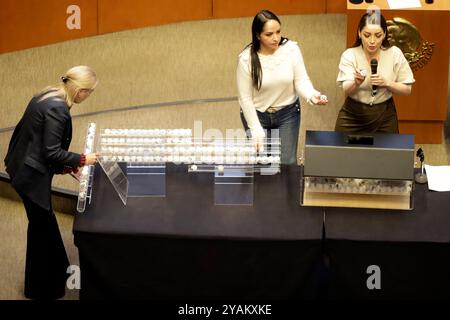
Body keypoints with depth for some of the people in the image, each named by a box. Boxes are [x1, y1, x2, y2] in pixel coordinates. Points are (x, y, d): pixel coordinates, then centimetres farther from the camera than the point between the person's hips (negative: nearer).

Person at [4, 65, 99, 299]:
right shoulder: (58, 109, -25)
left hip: (24, 167, 9)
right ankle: (40, 288, 24)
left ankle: (58, 271, 41)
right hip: (32, 175, -9)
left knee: (45, 221, 23)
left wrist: (68, 165, 12)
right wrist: (82, 160, -11)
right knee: (41, 226, 7)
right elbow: (52, 152, -24)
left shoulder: (48, 96, 4)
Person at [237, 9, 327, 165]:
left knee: (287, 163, 0)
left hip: (287, 113, 1)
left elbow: (301, 81, -11)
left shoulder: (291, 49, -15)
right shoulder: (246, 58, -18)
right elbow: (245, 98, -13)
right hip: (257, 114, -1)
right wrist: (256, 130, -15)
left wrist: (311, 95, -34)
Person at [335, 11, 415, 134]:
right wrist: (357, 83, -43)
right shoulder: (349, 55, -10)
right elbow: (346, 90, -21)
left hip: (384, 117, 1)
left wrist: (386, 83, -20)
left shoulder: (394, 54, -6)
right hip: (353, 116, -1)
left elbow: (407, 90, -2)